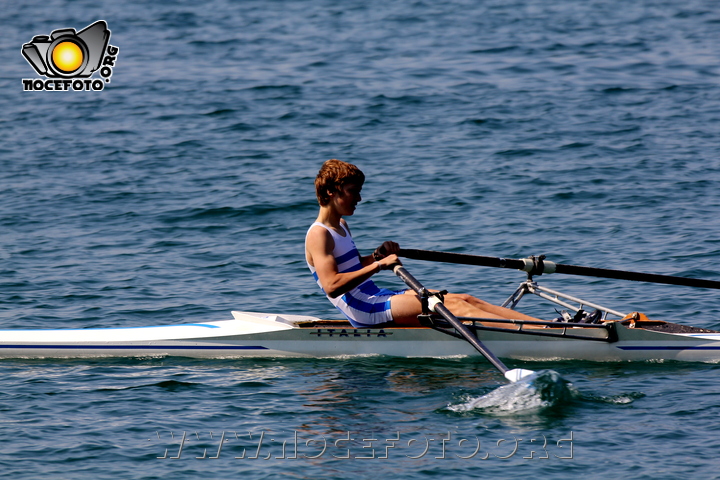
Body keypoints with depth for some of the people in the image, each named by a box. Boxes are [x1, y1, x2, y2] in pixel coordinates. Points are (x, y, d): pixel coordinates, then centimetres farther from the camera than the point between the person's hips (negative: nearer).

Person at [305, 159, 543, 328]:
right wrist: (377, 265, -23)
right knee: (451, 304, -19)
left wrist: (375, 257, 12)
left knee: (465, 299, 0)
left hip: (375, 298, 10)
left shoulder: (341, 226, 18)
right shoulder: (318, 235, -13)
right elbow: (332, 286, -25)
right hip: (365, 313, -10)